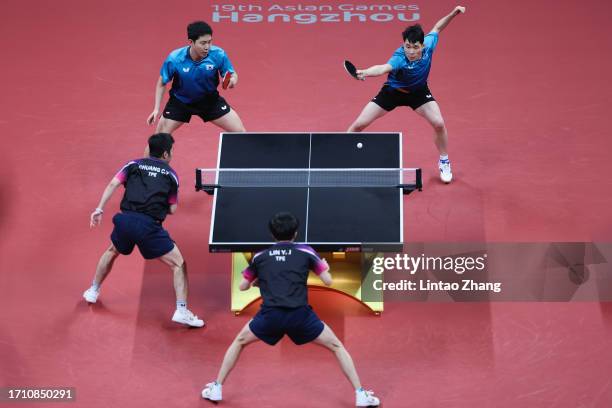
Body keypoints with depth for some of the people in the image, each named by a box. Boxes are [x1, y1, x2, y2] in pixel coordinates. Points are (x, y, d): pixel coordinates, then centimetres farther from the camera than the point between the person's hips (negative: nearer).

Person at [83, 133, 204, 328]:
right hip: (149, 226, -4)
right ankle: (181, 311, -3)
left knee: (112, 252, 36)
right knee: (178, 264, 7)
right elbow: (173, 209, 10)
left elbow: (112, 184, 4)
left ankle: (93, 291, 47)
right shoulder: (171, 174, 13)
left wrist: (99, 209, 1)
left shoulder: (134, 164, 18)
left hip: (125, 220, 4)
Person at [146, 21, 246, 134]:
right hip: (180, 101, -1)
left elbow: (233, 75, -10)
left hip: (210, 100, 1)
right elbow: (162, 83, -8)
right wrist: (156, 109, -15)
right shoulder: (174, 59, -26)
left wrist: (232, 80, -35)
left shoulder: (218, 55, -25)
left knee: (239, 132, -5)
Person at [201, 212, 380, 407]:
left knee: (238, 342, 28)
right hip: (300, 315, -1)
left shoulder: (259, 256, 15)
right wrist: (324, 268, 33)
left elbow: (243, 286, 25)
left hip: (270, 315, 1)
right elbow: (328, 281, 11)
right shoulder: (306, 252, 10)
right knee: (337, 347, 17)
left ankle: (216, 388, 27)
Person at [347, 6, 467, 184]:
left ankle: (444, 162, 14)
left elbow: (436, 28, -1)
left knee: (439, 124, -13)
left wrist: (454, 13, -11)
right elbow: (383, 68, -61)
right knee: (359, 124, -5)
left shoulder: (428, 44, -24)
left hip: (418, 91, 3)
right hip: (393, 91, -3)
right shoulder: (399, 58, -38)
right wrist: (365, 72, -80)